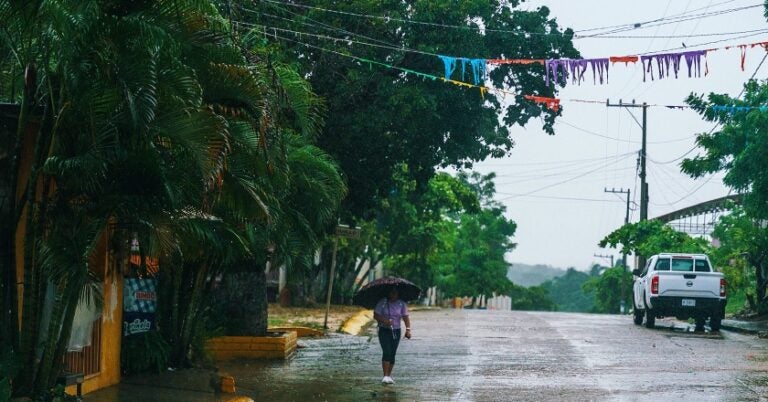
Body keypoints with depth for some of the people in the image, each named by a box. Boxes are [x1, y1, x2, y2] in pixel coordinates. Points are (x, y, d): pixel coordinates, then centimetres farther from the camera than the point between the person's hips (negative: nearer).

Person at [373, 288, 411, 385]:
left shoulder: (402, 304, 1)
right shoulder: (382, 303, -4)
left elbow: (405, 317, -5)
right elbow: (375, 315, -6)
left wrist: (408, 329, -19)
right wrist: (384, 320, -23)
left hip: (396, 331, 3)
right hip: (384, 330, -3)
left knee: (392, 354, 5)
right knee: (386, 352, -15)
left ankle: (389, 375, 17)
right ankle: (385, 376, -17)